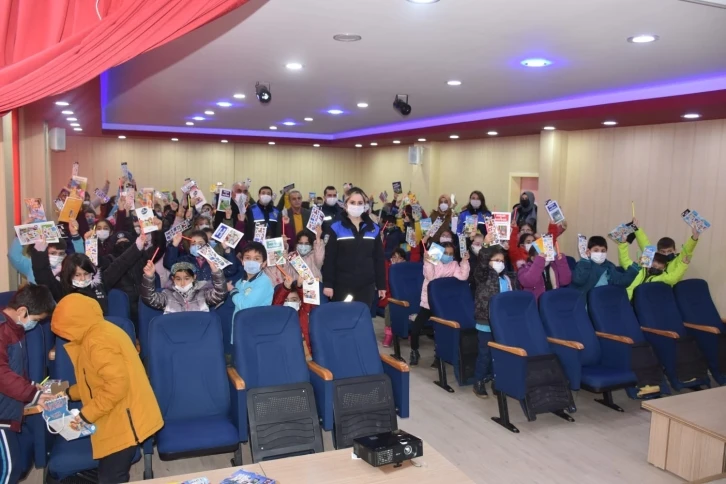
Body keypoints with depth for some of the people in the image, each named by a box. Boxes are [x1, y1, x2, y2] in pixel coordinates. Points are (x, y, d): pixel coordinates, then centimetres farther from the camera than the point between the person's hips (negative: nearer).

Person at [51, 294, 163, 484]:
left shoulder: (98, 342, -20)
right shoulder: (100, 332, 14)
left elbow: (117, 384, -27)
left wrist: (87, 414, -19)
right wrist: (70, 393, 21)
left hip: (124, 423, -10)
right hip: (119, 420, 10)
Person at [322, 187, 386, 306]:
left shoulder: (373, 228, 6)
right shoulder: (336, 227, -3)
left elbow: (379, 258, 8)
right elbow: (329, 258, -5)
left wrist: (381, 285, 6)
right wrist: (327, 284, -9)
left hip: (366, 286, 3)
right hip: (342, 286, -2)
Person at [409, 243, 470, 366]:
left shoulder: (454, 265, 0)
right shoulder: (432, 262, -6)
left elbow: (463, 277, -14)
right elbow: (429, 277, -24)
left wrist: (464, 262, -21)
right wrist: (427, 262, -34)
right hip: (428, 303, -1)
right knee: (415, 328, -6)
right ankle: (414, 352, 20)